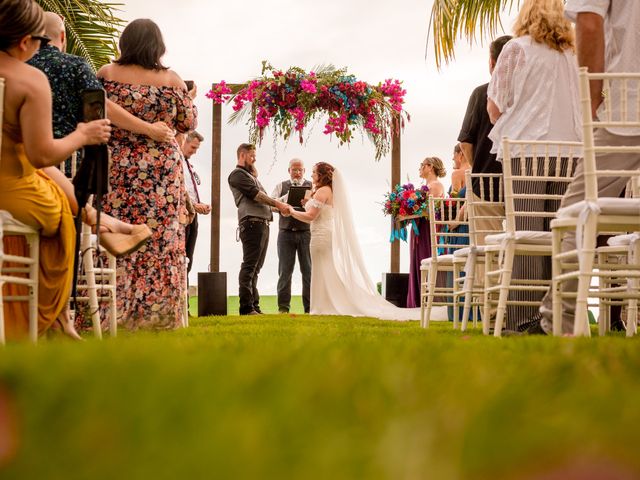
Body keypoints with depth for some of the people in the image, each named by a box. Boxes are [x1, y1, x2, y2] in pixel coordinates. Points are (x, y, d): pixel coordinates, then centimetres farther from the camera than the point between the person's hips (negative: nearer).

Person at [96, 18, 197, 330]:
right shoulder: (172, 79, -1)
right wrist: (188, 98, 24)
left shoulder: (107, 74, 0)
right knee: (161, 238, 4)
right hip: (163, 169, 0)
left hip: (118, 167, 0)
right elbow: (187, 124, 5)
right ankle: (157, 311, 6)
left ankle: (115, 310, 2)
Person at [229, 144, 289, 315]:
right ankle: (246, 307, -15)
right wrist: (277, 203, -12)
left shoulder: (251, 175, 28)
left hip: (263, 223, 10)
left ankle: (254, 305, 11)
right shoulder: (237, 174, -1)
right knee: (249, 266, -12)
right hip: (252, 222, -10)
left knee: (256, 267, 9)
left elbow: (262, 199, 24)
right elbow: (255, 194, -12)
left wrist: (280, 208, 11)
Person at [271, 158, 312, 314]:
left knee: (308, 270, 0)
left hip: (305, 232, 0)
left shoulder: (311, 186, 10)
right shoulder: (281, 186, 13)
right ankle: (283, 307, 4)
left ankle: (310, 307, 4)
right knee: (285, 271, 0)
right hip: (286, 232, 0)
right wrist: (286, 197, -15)